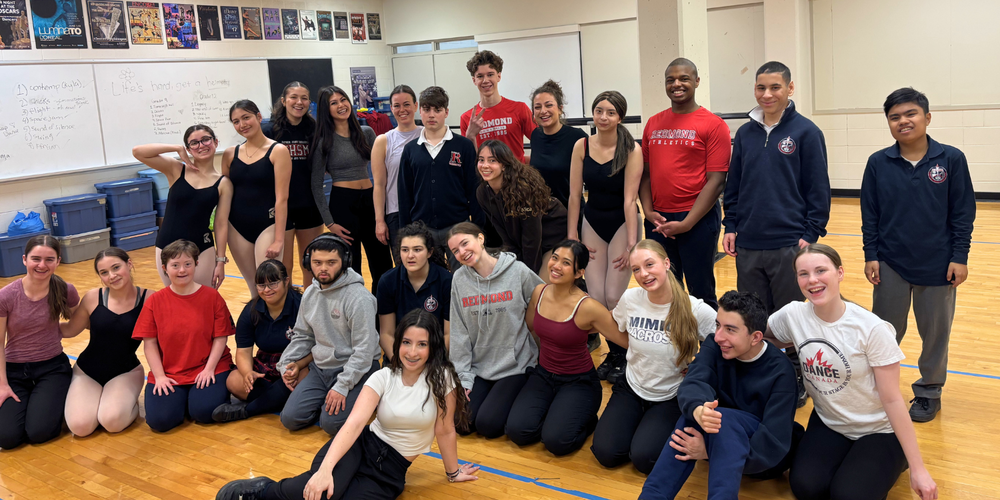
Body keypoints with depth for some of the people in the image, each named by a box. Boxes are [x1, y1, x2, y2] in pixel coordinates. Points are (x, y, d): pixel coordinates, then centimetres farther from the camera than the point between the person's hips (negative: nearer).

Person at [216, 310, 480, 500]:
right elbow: (355, 422, -20)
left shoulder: (441, 378, -12)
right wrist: (325, 468, -33)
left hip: (391, 470, 0)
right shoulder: (383, 378, -6)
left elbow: (445, 430, -3)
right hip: (363, 446, 1)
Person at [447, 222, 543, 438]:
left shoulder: (518, 272, -11)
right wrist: (463, 378, -3)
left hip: (516, 366, -3)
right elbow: (459, 333, 0)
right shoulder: (459, 279, -3)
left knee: (487, 424, -15)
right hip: (478, 368, 3)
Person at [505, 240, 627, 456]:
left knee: (556, 440, -25)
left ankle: (585, 419, 8)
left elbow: (628, 340, -18)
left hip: (578, 381, -4)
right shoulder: (539, 293, -5)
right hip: (543, 375, 4)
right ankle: (554, 413, 13)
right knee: (517, 430, -17)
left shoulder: (587, 308, -22)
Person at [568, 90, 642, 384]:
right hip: (593, 224, 3)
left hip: (622, 224, -3)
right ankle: (612, 353, 21)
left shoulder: (631, 150, -15)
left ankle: (622, 356, 16)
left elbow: (629, 199, -17)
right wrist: (571, 235, -3)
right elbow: (574, 195, -3)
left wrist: (631, 243, -19)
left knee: (614, 296, -7)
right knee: (595, 297, -1)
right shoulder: (582, 146, -5)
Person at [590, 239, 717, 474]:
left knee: (643, 457, -21)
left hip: (671, 399, -3)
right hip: (631, 389, 3)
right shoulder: (630, 299, -10)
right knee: (605, 453, -13)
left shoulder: (697, 311, -21)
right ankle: (636, 421, 17)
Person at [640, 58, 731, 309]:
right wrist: (648, 211, -3)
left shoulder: (713, 125, -3)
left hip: (698, 220, -4)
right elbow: (646, 173, 12)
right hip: (658, 220, 4)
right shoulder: (653, 124, 11)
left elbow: (716, 181, -8)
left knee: (701, 292, 4)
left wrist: (686, 223, -14)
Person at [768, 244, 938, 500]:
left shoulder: (872, 329, -21)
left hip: (879, 431, -3)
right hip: (828, 423, 3)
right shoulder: (792, 315, -11)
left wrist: (918, 469, -14)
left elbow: (892, 400, -16)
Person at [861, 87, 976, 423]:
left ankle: (929, 392, 29)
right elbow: (869, 215, 2)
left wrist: (960, 257, -6)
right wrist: (870, 256, -1)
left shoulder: (951, 160, -5)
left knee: (935, 333, 11)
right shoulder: (878, 164, -2)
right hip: (890, 265, 1)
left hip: (938, 266, -1)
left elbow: (963, 214, -3)